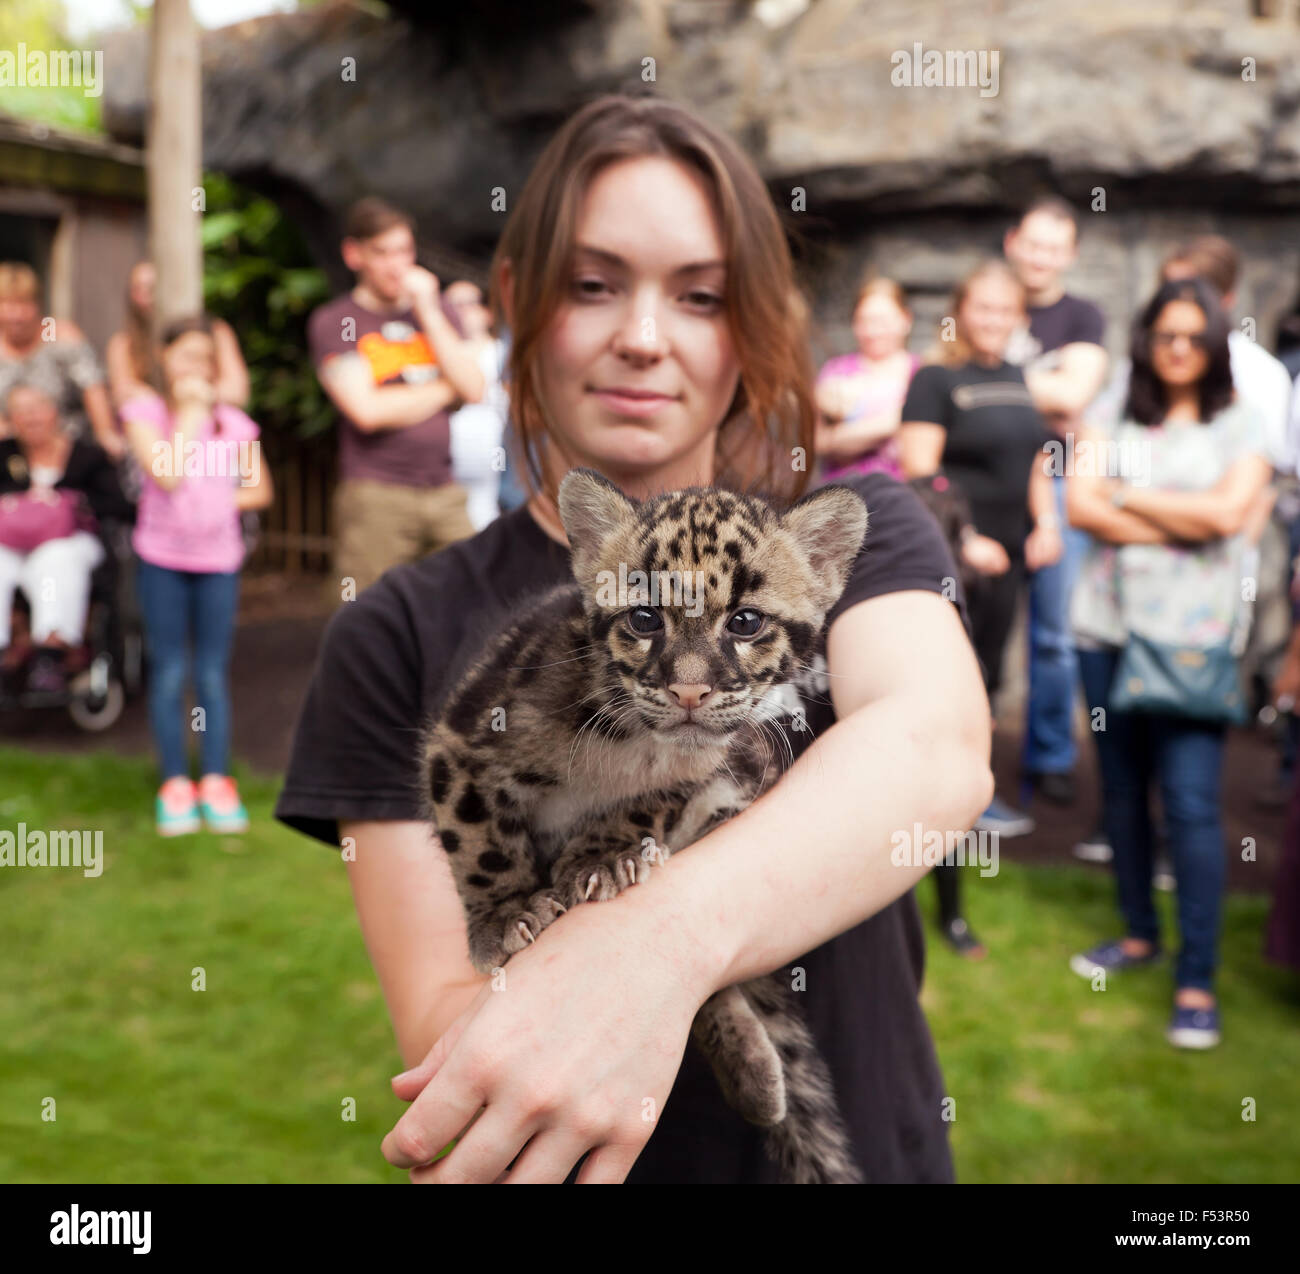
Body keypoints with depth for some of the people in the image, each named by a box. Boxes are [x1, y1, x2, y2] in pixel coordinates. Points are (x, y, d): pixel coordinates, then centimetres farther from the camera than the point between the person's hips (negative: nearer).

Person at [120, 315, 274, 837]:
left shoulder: (233, 421, 7)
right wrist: (189, 410, -11)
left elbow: (260, 489, 13)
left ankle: (216, 783, 12)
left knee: (213, 674, 5)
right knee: (169, 673, 3)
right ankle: (175, 784, 12)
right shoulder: (145, 411, -1)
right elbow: (166, 474, -17)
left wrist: (224, 502, -4)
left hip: (218, 558, 2)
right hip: (162, 558, -2)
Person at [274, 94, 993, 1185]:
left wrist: (661, 935, -48)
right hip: (545, 1158, 0)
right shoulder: (401, 639, -9)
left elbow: (937, 748, -31)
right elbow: (441, 1024, -17)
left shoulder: (853, 538, -9)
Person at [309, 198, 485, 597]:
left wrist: (427, 311, -2)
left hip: (444, 492, 4)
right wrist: (445, 389, 1)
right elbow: (368, 410, -12)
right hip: (375, 495, -4)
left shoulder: (436, 310, 16)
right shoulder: (333, 321, 1)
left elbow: (475, 390, 3)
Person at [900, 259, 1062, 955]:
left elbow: (1033, 458, 22)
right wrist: (963, 539, -18)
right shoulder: (935, 380, -7)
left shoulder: (1016, 378, 14)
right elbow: (918, 472, -12)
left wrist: (1046, 522, 7)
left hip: (1006, 559, 7)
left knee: (984, 683, 14)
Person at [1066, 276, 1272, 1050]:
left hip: (1193, 637, -3)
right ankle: (1140, 934, 29)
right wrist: (1185, 525, -9)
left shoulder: (1241, 423, 5)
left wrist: (1128, 496, -3)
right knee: (1123, 792, 11)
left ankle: (1198, 982, -2)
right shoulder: (1116, 420, 9)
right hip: (1108, 628, 3)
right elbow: (1083, 507, -5)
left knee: (1192, 803, -8)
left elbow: (1228, 510, -11)